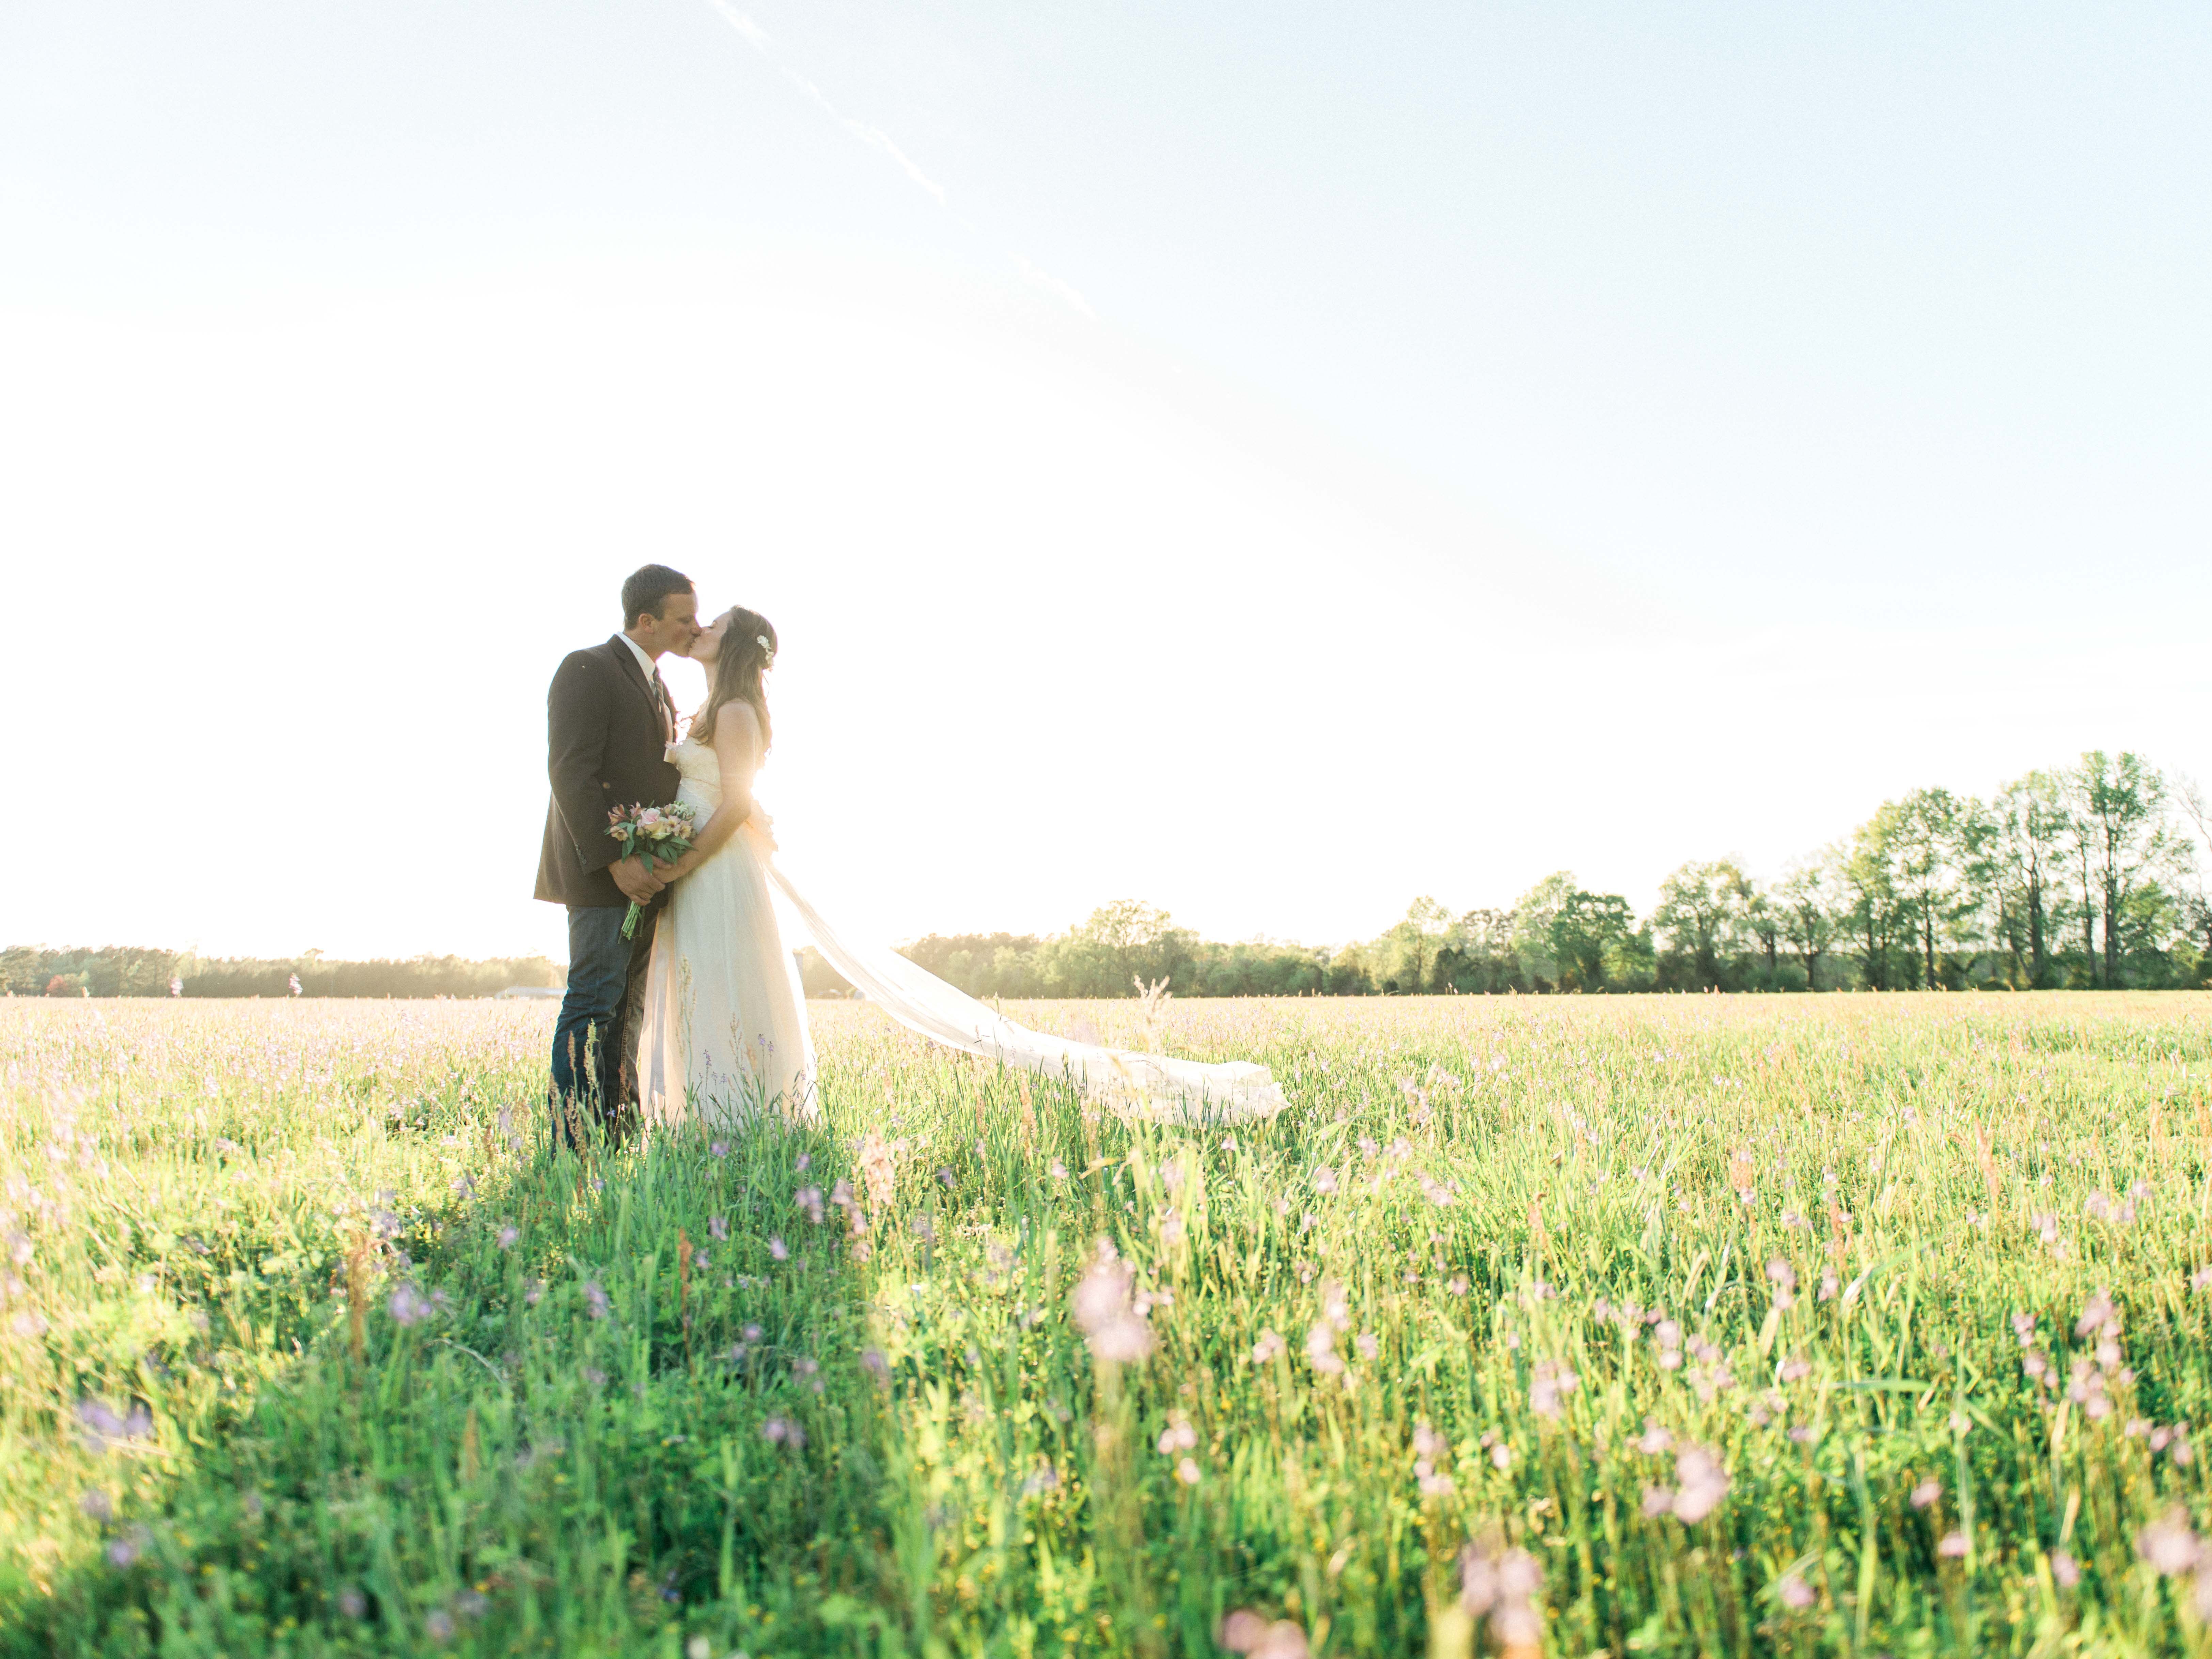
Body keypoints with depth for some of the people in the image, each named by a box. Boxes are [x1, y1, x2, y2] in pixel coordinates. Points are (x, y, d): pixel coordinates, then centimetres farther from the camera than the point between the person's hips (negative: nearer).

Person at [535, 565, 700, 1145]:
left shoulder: (658, 686, 21)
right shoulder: (587, 669, -7)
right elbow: (571, 775, -16)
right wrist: (614, 861, -22)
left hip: (646, 875, 9)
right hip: (602, 875, -9)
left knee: (627, 1012, 9)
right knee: (593, 1006, -11)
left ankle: (615, 1140, 13)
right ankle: (573, 1145, -9)